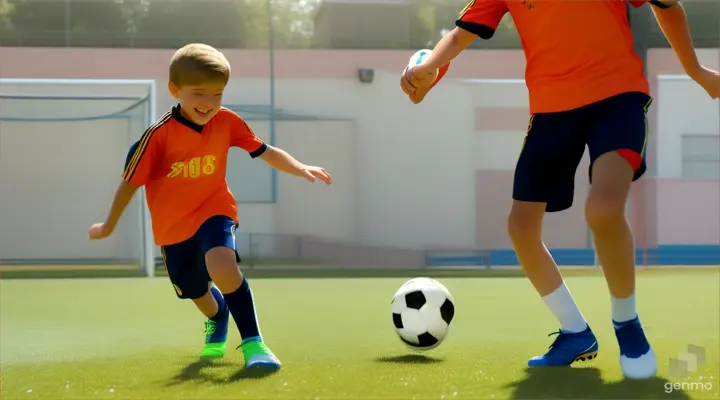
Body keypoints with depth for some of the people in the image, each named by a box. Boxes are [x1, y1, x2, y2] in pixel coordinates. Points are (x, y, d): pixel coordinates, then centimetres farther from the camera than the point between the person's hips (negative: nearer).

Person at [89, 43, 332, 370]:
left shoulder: (227, 122, -12)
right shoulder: (159, 135, -20)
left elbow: (266, 152, -2)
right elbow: (130, 182, -8)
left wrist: (301, 169, -18)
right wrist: (109, 226, 3)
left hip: (213, 210, 0)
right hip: (174, 225, 1)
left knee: (222, 267, -33)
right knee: (199, 295, 18)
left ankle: (252, 342, -21)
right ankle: (218, 322, 57)